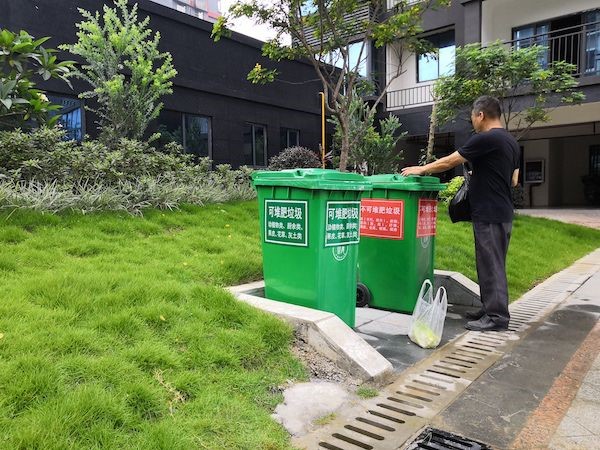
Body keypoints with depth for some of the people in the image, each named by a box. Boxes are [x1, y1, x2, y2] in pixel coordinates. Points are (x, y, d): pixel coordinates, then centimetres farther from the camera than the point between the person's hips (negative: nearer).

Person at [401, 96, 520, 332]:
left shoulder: (485, 139, -14)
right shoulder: (511, 141, 15)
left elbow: (448, 162, -9)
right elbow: (513, 180, 19)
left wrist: (421, 169, 3)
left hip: (489, 215, -9)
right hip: (503, 212, 9)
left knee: (491, 265, -4)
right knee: (492, 264, 15)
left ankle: (496, 317, 3)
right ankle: (491, 309, 24)